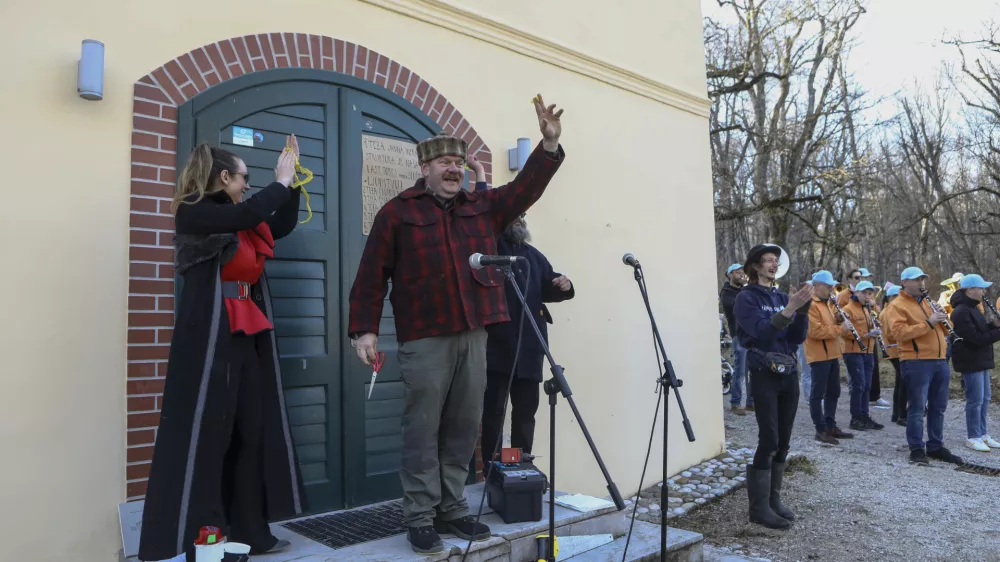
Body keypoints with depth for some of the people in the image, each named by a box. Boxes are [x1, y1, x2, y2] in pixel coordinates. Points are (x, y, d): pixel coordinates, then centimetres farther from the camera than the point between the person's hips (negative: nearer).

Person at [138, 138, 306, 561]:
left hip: (249, 337, 8)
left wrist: (292, 182, 17)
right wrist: (281, 179, -7)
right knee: (205, 434, -3)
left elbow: (282, 225, 28)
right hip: (209, 336, -8)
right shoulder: (193, 213, -6)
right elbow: (251, 212, -22)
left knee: (251, 433, 8)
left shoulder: (242, 223, 16)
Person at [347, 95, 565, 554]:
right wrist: (364, 330, -8)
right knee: (423, 432, 1)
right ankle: (419, 519, 13)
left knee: (463, 430, 11)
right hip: (424, 340, -5)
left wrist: (549, 144, -6)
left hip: (474, 336, 5)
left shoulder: (483, 207, 16)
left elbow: (525, 188, 7)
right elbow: (371, 277, -1)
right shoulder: (397, 213, 2)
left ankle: (453, 510, 23)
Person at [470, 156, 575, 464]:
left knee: (526, 411, 11)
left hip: (530, 347, 6)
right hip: (496, 345, -5)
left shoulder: (533, 254, 19)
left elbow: (547, 290, 21)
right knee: (493, 411, -1)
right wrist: (480, 174, -13)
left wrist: (563, 285, 0)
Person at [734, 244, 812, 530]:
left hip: (789, 373, 6)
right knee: (769, 441, -9)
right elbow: (761, 331, -20)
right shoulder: (747, 298, -5)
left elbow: (798, 337, 5)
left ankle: (773, 499, 20)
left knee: (783, 442, 8)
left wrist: (803, 308, -10)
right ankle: (759, 507, 0)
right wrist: (790, 307, -27)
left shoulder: (782, 297, 12)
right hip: (765, 375, -6)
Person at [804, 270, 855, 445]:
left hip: (832, 354, 10)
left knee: (833, 392, 15)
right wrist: (840, 328, -21)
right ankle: (821, 430, 2)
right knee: (818, 393, -2)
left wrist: (840, 320, 4)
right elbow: (815, 331, -24)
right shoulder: (810, 305, -15)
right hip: (819, 355, -10)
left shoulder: (828, 303, 17)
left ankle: (831, 425, 25)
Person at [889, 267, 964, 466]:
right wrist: (928, 323, -22)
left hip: (939, 361, 8)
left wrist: (943, 321, -1)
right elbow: (899, 333, -19)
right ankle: (916, 449, 4)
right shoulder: (899, 305, -6)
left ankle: (936, 447, 23)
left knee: (938, 407, 13)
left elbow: (942, 330, 21)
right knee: (917, 407, -3)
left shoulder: (927, 301, 19)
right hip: (916, 363, -8)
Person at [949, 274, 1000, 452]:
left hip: (980, 360, 10)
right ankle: (972, 437, 5)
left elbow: (982, 330, 16)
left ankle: (982, 434, 23)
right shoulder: (961, 312, -19)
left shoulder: (973, 308, 13)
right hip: (971, 361, -10)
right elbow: (976, 338, -23)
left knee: (985, 398, 14)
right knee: (975, 400, -4)